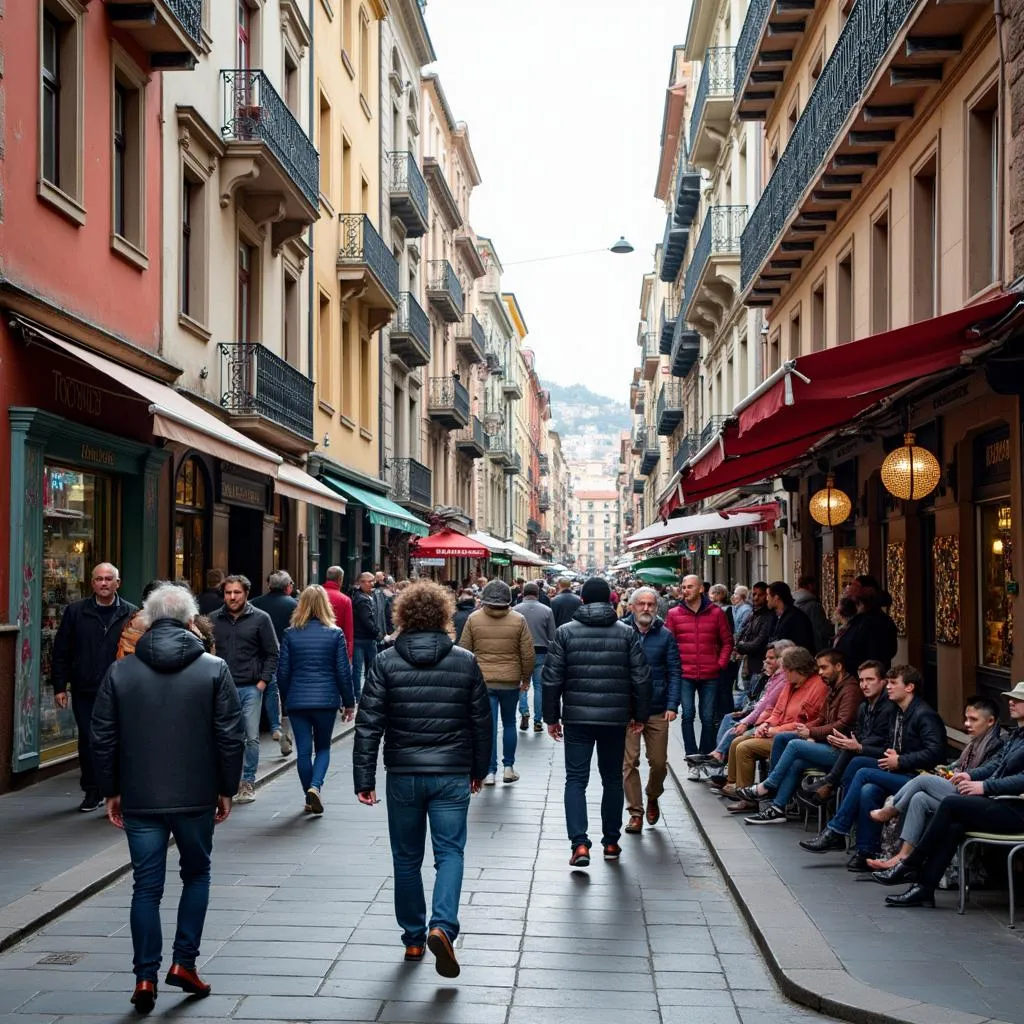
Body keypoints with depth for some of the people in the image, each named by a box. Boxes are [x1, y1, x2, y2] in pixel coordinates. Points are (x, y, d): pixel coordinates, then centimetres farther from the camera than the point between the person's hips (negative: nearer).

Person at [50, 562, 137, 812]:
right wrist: (59, 686, 0)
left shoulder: (131, 614, 1)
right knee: (87, 742, 7)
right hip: (84, 692, 2)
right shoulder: (75, 611, 4)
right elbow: (60, 652, 5)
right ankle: (91, 792, 20)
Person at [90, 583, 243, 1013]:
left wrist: (111, 791, 12)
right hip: (196, 797, -1)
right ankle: (184, 962, 12)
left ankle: (146, 976, 7)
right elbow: (230, 736, -5)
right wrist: (227, 789, 5)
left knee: (146, 886, 8)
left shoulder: (120, 672, 1)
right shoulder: (214, 669, -4)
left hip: (140, 800, 1)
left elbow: (103, 739, 3)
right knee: (196, 874, 17)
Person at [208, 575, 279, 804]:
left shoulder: (260, 619, 1)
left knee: (252, 738, 2)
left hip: (250, 688, -1)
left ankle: (248, 782, 13)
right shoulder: (213, 620, 6)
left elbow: (272, 653, 3)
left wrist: (263, 681, -5)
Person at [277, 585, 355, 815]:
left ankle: (310, 799, 13)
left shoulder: (290, 634, -1)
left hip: (297, 701, 0)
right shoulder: (335, 634, -3)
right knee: (323, 748, 13)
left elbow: (283, 672, 2)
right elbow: (343, 671, -1)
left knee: (303, 750, 9)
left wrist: (284, 700, 16)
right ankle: (315, 786, -10)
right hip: (327, 700, 0)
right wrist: (349, 703, 8)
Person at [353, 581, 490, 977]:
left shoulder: (386, 662, -4)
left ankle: (414, 938, 22)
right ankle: (442, 926, -16)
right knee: (450, 852, 5)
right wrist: (479, 769, 19)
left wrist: (364, 778, -1)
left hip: (403, 774, 0)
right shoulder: (465, 662, 0)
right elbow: (481, 721, 6)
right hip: (453, 775, 0)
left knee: (406, 857, 14)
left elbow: (368, 724, -6)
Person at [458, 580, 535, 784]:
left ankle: (490, 771, 1)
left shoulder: (473, 619, -2)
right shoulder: (518, 620, -3)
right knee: (509, 723, 15)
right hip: (511, 681, 0)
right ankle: (508, 768, 18)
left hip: (482, 681, 0)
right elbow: (528, 654, -1)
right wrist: (526, 679, 12)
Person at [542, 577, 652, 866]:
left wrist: (551, 717, 6)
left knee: (576, 780, 2)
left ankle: (579, 844, -11)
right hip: (615, 718, 1)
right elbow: (641, 678, 1)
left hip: (577, 717, -1)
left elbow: (552, 679, -2)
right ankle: (611, 842, 23)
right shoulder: (626, 633, 1)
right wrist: (640, 715, 11)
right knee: (612, 779, 16)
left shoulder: (565, 632, -1)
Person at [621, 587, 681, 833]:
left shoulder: (665, 636, 3)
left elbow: (674, 672, 2)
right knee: (629, 763, 0)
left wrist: (672, 705, -8)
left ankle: (653, 798, 35)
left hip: (658, 710, 1)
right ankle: (635, 812, 10)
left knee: (659, 762, 7)